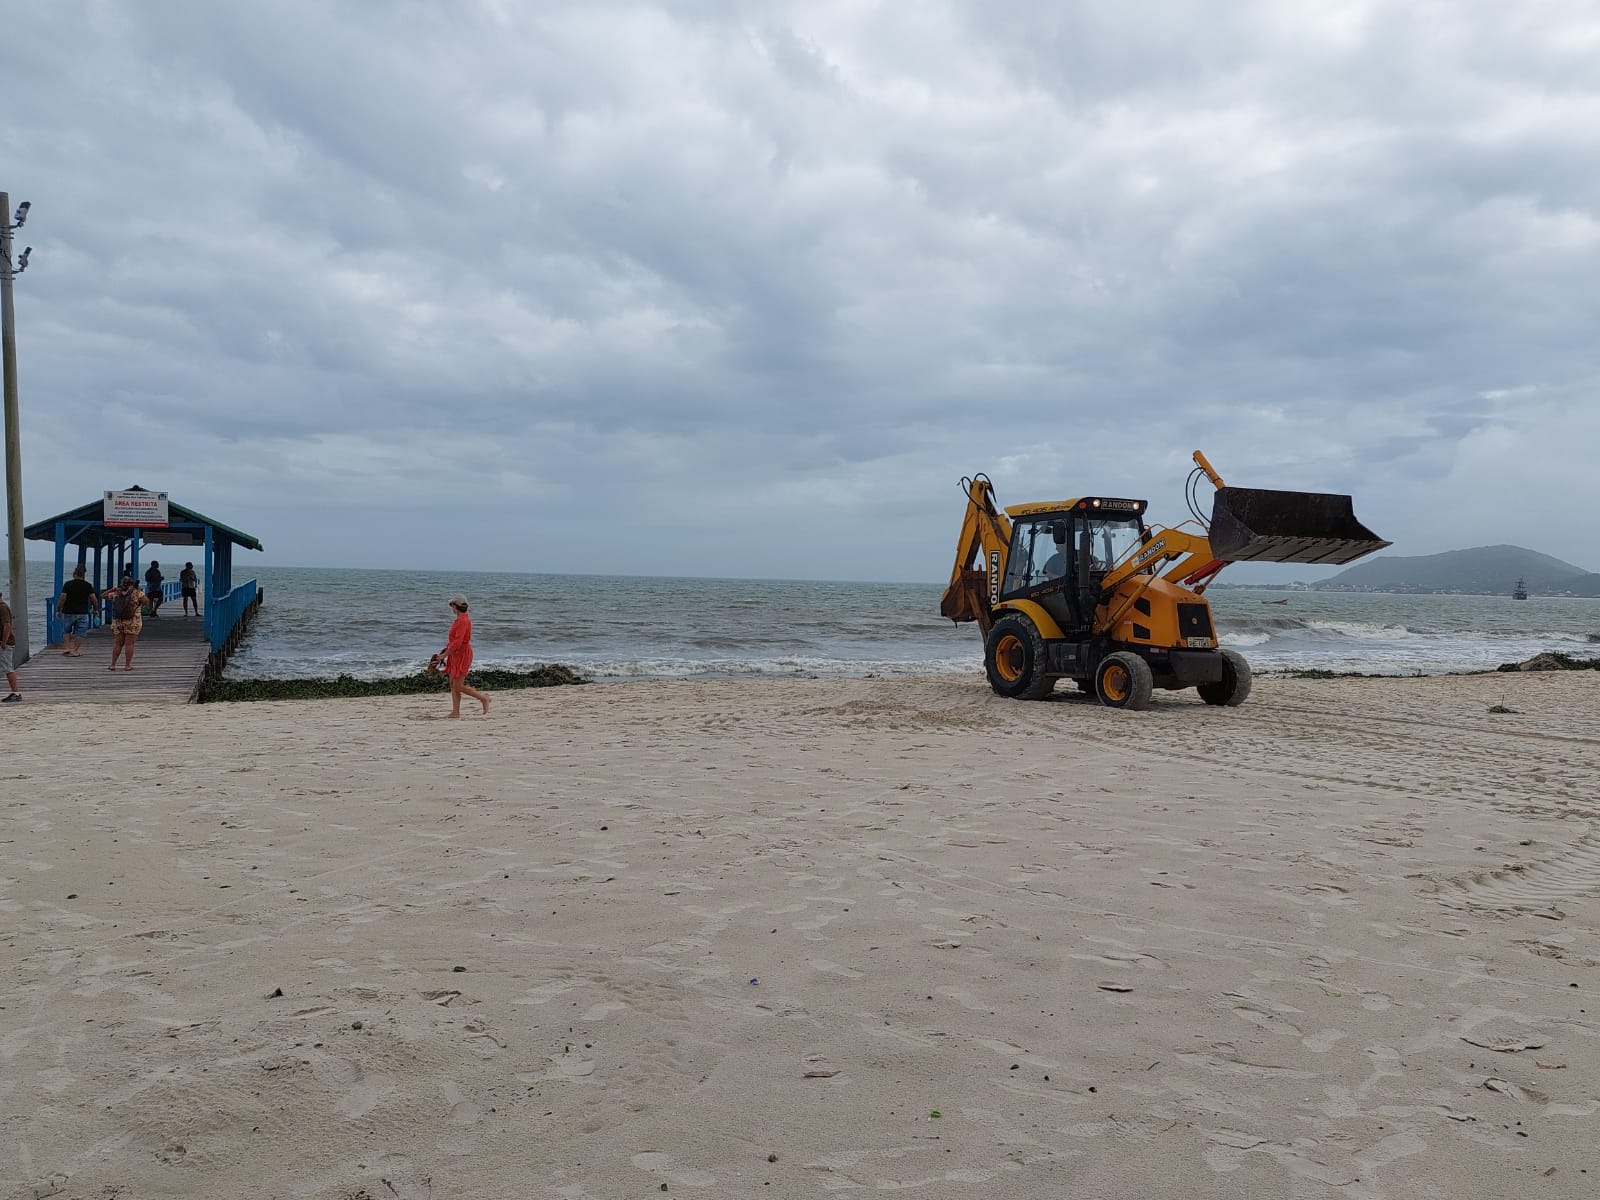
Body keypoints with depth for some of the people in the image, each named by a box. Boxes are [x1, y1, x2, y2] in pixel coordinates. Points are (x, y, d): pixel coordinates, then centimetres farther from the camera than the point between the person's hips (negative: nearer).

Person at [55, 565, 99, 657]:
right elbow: (94, 599, -3)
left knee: (66, 631, 19)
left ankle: (66, 648, 12)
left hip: (68, 612, 0)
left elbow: (62, 598, -9)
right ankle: (75, 651, 3)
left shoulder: (67, 584, -5)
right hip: (83, 613, 0)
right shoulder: (88, 585, -3)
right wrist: (95, 609, 13)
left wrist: (58, 610, 1)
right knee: (79, 633, 5)